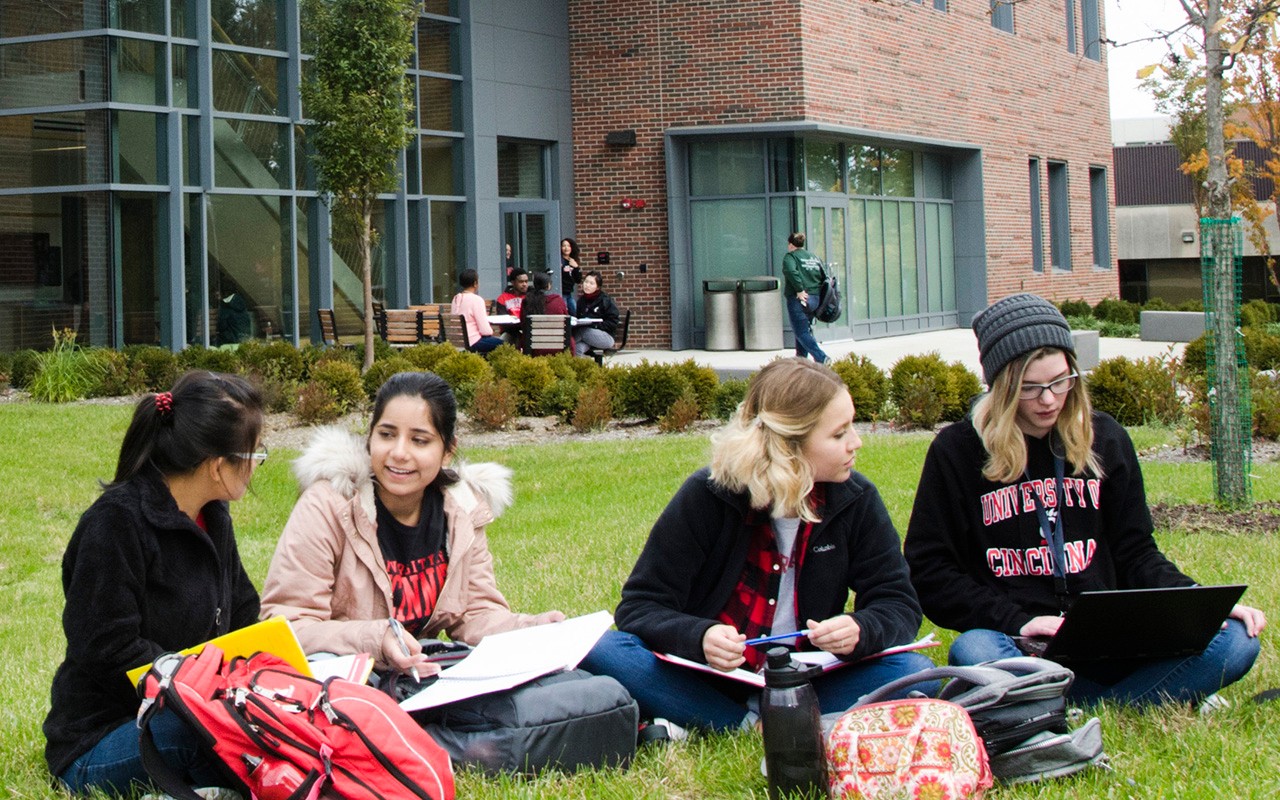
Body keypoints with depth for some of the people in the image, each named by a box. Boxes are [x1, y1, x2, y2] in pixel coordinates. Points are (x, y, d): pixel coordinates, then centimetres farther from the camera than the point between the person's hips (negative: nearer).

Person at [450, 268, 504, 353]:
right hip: (472, 343, -8)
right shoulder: (476, 299, -15)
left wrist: (483, 316, 25)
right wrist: (490, 331, 4)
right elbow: (485, 330, -18)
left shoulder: (456, 299, 8)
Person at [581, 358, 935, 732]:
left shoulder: (855, 501, -3)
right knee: (605, 652, -27)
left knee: (915, 672, -25)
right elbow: (640, 606, -11)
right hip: (708, 680, -2)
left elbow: (899, 604, -2)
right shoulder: (707, 495, -11)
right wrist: (699, 638, -34)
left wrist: (860, 630, -26)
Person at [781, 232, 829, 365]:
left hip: (798, 299, -7)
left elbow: (791, 272, -23)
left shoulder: (790, 257, -3)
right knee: (805, 330, 21)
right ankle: (801, 358, 25)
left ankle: (821, 358, -21)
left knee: (801, 332, -6)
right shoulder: (814, 257, 17)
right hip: (815, 299, 7)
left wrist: (800, 290, -20)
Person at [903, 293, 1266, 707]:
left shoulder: (1104, 438, 12)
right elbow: (928, 570, 0)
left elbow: (1136, 553, 16)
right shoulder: (957, 451, 2)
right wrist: (1016, 621, -13)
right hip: (1018, 642, -3)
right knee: (973, 654, -39)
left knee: (1235, 641, -22)